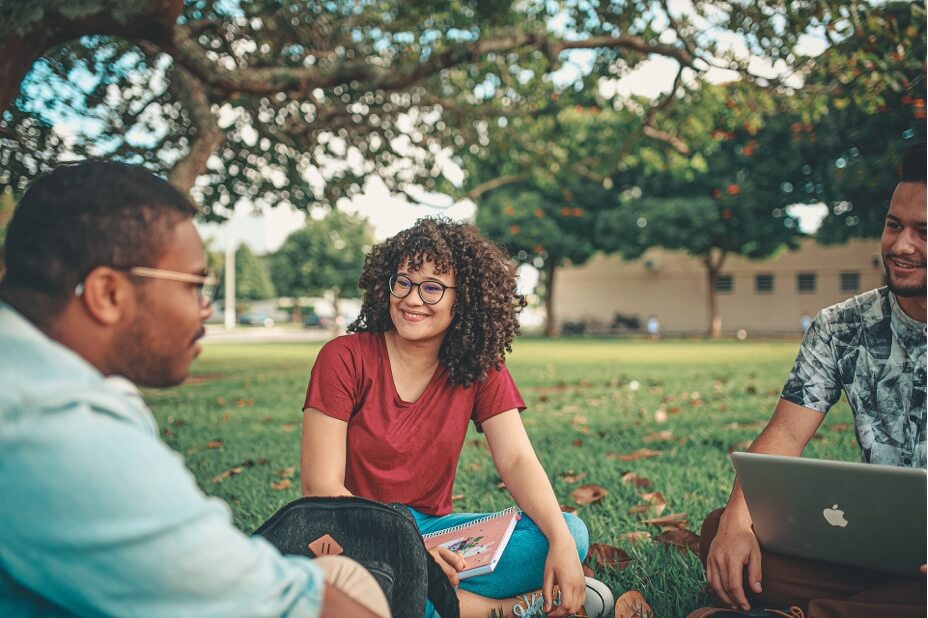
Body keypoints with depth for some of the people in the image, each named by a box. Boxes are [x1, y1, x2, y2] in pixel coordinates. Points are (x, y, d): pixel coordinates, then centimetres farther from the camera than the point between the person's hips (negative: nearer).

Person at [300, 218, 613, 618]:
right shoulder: (345, 358, -11)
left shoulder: (481, 369, 0)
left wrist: (561, 542, -28)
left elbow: (517, 460, -9)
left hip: (433, 527, 3)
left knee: (572, 533, -15)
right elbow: (320, 485, -15)